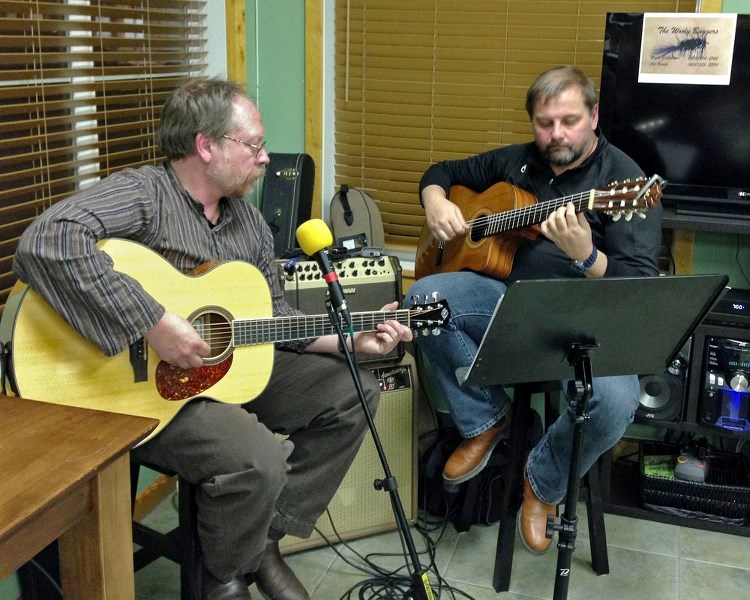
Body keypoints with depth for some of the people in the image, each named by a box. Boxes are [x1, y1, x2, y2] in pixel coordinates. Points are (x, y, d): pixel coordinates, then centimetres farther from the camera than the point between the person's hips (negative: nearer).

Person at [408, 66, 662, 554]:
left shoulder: (625, 181, -7)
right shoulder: (517, 161, 10)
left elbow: (643, 287, -16)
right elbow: (443, 171, 24)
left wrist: (585, 256, -36)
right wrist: (436, 201, -1)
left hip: (585, 318, -4)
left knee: (615, 402, -33)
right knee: (423, 297, -23)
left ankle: (545, 484, 2)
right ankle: (486, 420, -1)